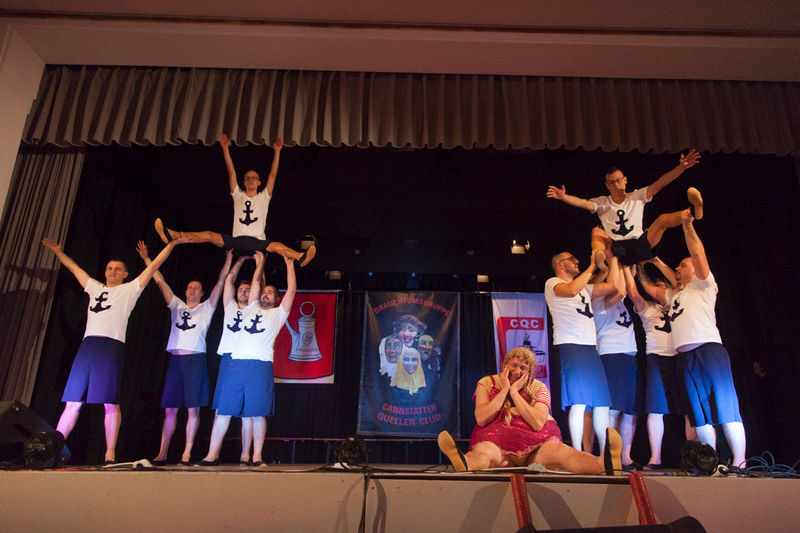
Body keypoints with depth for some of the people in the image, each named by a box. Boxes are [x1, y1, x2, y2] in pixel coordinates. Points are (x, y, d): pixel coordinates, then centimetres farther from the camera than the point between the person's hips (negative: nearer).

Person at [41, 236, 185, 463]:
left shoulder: (129, 290, 13)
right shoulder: (94, 287, 25)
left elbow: (154, 266, 10)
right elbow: (73, 267, 39)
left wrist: (172, 243, 8)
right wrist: (57, 250, 45)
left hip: (112, 346, -4)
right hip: (88, 345, 5)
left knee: (110, 402, -7)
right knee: (72, 401, 4)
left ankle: (110, 454, -6)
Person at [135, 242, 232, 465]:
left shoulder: (206, 308, 11)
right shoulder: (177, 306, 19)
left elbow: (220, 283, 5)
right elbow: (160, 281, 19)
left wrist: (228, 259, 1)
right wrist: (146, 258, 19)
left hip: (196, 359, -3)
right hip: (175, 359, 3)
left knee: (193, 409, -4)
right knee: (170, 409, 4)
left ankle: (186, 454, 1)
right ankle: (162, 453, 10)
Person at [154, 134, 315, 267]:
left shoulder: (264, 196, 17)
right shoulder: (238, 195, 21)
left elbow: (273, 175, 9)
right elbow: (231, 173, 14)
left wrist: (277, 151, 2)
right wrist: (225, 149, 7)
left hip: (257, 242, -3)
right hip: (236, 240, 3)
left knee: (276, 246, -33)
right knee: (209, 235, -16)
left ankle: (300, 257, -59)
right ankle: (171, 235, -29)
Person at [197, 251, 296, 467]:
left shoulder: (278, 313, 15)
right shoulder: (251, 309, 24)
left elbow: (291, 290, 10)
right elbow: (255, 283, 28)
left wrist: (290, 265, 14)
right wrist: (260, 263, 37)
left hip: (261, 366, -3)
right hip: (237, 363, 4)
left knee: (258, 413, -4)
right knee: (223, 410, 2)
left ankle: (256, 456, 4)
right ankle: (212, 455, 8)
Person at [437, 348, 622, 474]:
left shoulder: (539, 388, 7)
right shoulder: (487, 383, 7)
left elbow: (538, 423, -10)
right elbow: (481, 419, -8)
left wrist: (514, 392, -10)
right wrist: (504, 390, -8)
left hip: (535, 448, 2)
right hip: (497, 444, -1)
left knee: (560, 450, -30)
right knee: (482, 451, -36)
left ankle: (605, 465, -57)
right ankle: (463, 463, -71)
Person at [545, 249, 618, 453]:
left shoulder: (585, 287, 27)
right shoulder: (552, 283, 4)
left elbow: (614, 287, 21)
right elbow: (571, 290, -18)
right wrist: (591, 267, -11)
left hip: (590, 347, 8)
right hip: (570, 345, -7)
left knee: (602, 402, 4)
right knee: (579, 402, -13)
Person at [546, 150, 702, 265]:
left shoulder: (637, 196, 11)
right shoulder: (602, 202, 8)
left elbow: (659, 184, -1)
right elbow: (583, 203, -11)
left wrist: (681, 167, -15)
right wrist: (563, 197, -32)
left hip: (641, 243, 0)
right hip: (615, 248, 0)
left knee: (663, 219, -19)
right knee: (596, 232, -24)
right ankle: (600, 263, -43)